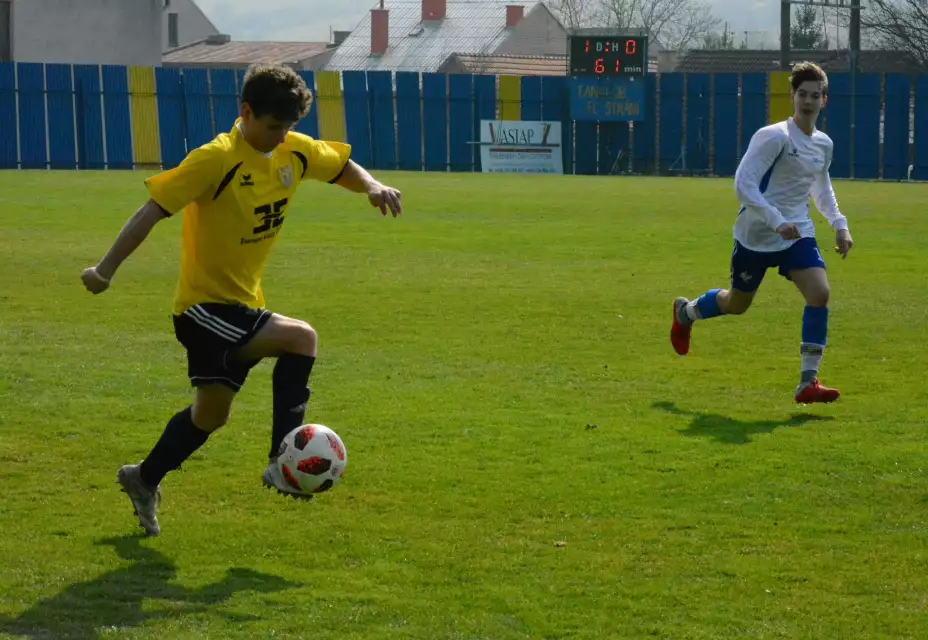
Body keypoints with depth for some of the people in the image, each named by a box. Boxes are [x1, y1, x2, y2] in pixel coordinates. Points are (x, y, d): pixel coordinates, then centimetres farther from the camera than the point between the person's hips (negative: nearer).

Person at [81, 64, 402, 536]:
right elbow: (154, 209, -20)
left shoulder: (296, 151, 1)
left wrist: (372, 186, -5)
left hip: (242, 306, 8)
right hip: (205, 306, -8)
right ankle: (281, 461, -20)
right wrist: (107, 268, -24)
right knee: (301, 338, -27)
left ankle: (145, 480, 38)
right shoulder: (217, 159, -19)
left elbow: (343, 168, 18)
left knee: (211, 414, 16)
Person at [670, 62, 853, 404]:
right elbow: (743, 184, -23)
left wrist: (840, 225, 12)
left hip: (798, 234, 5)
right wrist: (777, 223, -30)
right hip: (756, 236, -5)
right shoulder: (774, 137, -18)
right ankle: (686, 312, 47)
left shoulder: (824, 145, 6)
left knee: (820, 293, -17)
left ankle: (808, 382, -13)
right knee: (737, 304, 12)